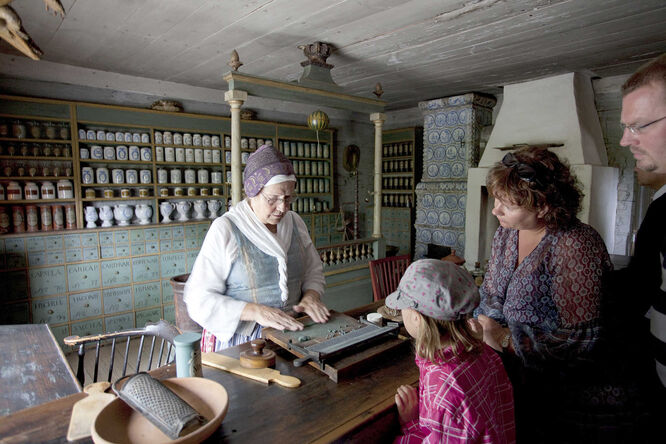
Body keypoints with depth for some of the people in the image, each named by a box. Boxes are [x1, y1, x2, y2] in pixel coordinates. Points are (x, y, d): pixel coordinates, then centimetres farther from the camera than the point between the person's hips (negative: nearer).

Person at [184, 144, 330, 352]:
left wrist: (311, 295, -3)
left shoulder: (295, 222, 7)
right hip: (238, 339, -4)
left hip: (289, 336, 5)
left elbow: (314, 270, 18)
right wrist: (256, 311, -23)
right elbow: (199, 300, -12)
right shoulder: (224, 229, -10)